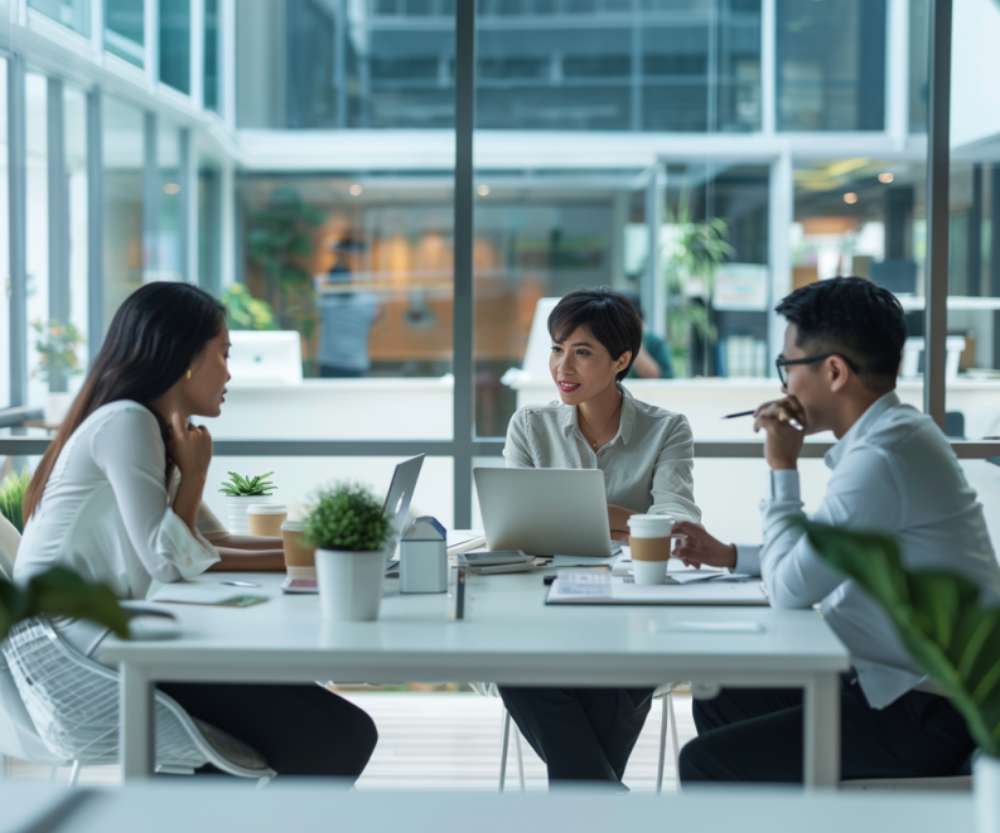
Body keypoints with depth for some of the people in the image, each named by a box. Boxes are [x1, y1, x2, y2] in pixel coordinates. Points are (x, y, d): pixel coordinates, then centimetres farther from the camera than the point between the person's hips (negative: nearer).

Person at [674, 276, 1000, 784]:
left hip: (922, 716, -10)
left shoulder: (882, 456, -23)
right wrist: (732, 556, 18)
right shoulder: (892, 432, 10)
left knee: (704, 763, -13)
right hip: (910, 685, 10)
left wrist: (781, 469, -9)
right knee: (718, 704, 18)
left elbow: (790, 589, -19)